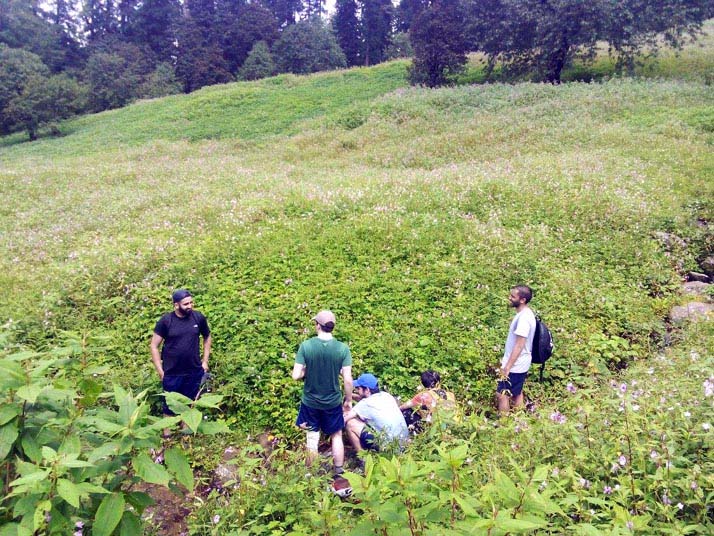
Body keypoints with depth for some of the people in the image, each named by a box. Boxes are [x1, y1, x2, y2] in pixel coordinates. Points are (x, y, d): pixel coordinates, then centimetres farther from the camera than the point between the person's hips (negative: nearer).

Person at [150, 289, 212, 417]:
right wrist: (160, 371, -8)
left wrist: (205, 361, 7)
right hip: (172, 374, -2)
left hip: (194, 373, 2)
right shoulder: (165, 321, -10)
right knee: (170, 408, 11)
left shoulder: (198, 317, -5)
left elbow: (207, 337, 12)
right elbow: (154, 346, -5)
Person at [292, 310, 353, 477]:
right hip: (333, 402, 0)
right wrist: (349, 400, 2)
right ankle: (339, 472, 29)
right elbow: (348, 379, -13)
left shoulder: (306, 346, -16)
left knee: (312, 438, 16)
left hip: (310, 402, 0)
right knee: (336, 436, 19)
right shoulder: (342, 348, -15)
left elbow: (296, 375, -16)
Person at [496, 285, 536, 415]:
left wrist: (507, 367, -23)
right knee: (517, 393, 17)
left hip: (515, 365, -10)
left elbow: (519, 345, -25)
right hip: (520, 364, 10)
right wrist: (506, 360, 21)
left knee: (501, 394, -3)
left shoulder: (523, 317, -24)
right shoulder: (524, 314, 7)